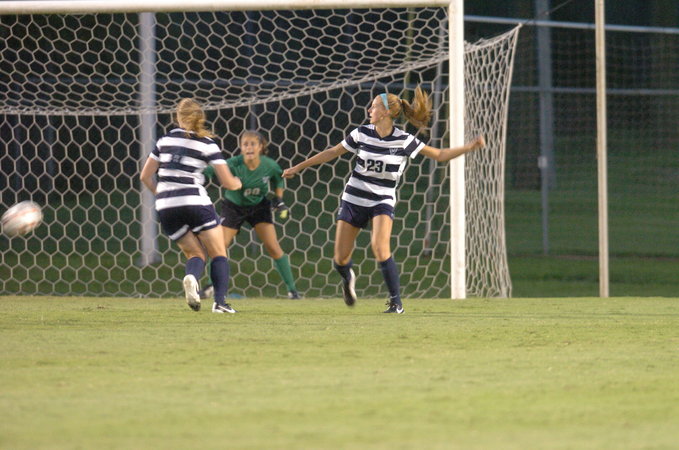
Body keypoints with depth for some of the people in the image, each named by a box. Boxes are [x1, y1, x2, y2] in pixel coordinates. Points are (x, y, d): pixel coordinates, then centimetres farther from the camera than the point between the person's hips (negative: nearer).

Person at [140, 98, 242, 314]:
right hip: (195, 202, -4)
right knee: (219, 254, 9)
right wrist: (237, 183, 21)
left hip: (166, 207, 4)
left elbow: (145, 176, 14)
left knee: (195, 254, 13)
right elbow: (228, 182, -2)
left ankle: (191, 277, -23)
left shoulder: (165, 140, 10)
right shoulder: (207, 144, 0)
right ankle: (220, 302, -10)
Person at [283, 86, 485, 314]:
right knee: (340, 259, 1)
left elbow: (440, 155, -3)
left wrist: (470, 147, -16)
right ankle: (347, 279, 38)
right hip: (354, 199, 3)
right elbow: (332, 152, 9)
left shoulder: (404, 141, -9)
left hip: (382, 201, -3)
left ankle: (396, 302, -19)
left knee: (380, 247, -27)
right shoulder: (362, 134, -2)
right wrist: (298, 167, 13)